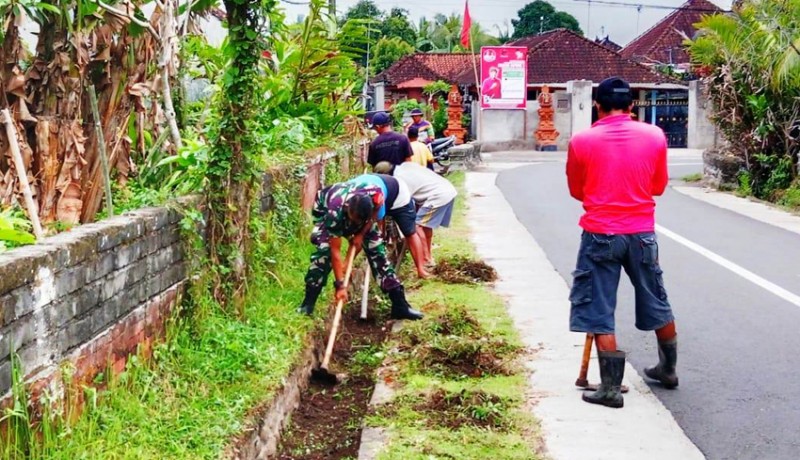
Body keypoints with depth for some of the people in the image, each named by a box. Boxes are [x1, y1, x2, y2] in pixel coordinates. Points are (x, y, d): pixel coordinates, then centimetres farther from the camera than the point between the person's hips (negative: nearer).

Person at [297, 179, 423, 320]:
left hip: (360, 210, 3)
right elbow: (335, 251, -36)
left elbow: (375, 211, -11)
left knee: (377, 249, -6)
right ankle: (308, 303, -13)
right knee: (325, 250, -25)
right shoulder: (335, 213, -44)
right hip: (324, 209, -3)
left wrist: (361, 234, -15)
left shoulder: (376, 195, -39)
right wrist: (340, 286, -34)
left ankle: (400, 304, -1)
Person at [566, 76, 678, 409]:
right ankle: (668, 369, 37)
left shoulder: (582, 141, -7)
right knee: (657, 306, 20)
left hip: (600, 235, -3)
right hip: (641, 234, 3)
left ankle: (611, 387, 3)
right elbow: (658, 186, 9)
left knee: (599, 313, 4)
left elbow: (576, 190, 6)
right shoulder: (654, 136, -2)